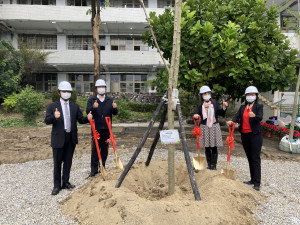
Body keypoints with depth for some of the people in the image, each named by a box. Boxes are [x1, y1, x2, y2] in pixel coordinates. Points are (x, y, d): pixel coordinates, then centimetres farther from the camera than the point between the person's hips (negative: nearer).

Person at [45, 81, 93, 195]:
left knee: (68, 161, 13)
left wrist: (87, 118, -17)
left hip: (71, 138, 3)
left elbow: (80, 120, 5)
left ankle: (65, 182, 28)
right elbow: (47, 121, -10)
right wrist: (54, 116, -31)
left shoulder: (75, 106, 8)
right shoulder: (52, 106, -1)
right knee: (57, 163, 5)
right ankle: (57, 185, 19)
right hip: (58, 138, -3)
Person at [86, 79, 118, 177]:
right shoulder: (92, 99, 5)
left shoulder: (110, 100, 10)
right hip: (96, 128, -2)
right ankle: (94, 169, 8)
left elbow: (115, 113, 3)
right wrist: (93, 107, -29)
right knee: (95, 149, 0)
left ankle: (102, 167, 23)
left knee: (105, 149, 10)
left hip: (106, 128, 2)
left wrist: (115, 108, -19)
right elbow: (87, 111, -8)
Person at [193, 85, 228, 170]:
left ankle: (214, 165, 11)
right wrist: (195, 115, -31)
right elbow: (195, 114, -7)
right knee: (207, 147, 7)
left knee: (214, 147, 1)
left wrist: (224, 107, -19)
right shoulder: (199, 106, 4)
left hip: (214, 127, 0)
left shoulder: (215, 105, 4)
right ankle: (209, 164, 20)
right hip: (204, 128, 1)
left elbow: (222, 114, -2)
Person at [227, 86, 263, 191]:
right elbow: (237, 116, -2)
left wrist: (254, 116, -40)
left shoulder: (259, 106, -1)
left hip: (255, 135, -5)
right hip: (244, 135, 5)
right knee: (249, 158, 12)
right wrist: (232, 121, -24)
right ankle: (252, 179, 22)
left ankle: (257, 183, -1)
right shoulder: (242, 107, 12)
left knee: (255, 158, -6)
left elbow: (260, 118, -17)